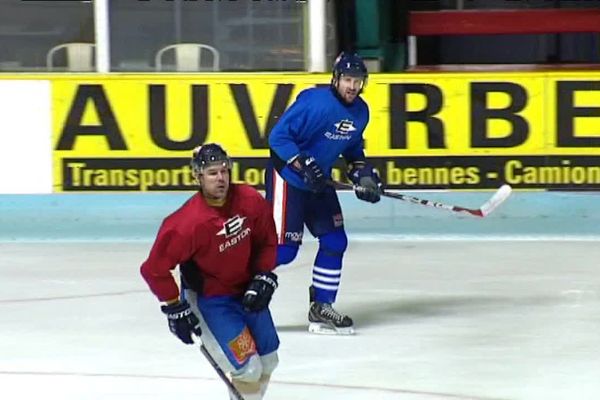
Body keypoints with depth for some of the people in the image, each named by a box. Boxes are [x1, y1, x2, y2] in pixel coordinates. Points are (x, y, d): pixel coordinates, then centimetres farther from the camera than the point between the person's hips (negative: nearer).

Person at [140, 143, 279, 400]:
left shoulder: (250, 201, -14)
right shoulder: (187, 223, -30)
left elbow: (267, 241, 4)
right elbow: (155, 268, -22)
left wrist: (264, 278, -5)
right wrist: (175, 309, -17)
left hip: (245, 290, 6)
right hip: (208, 299, -6)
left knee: (268, 361, 16)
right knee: (248, 368, -13)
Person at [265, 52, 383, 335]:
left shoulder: (360, 112, 3)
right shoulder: (315, 103, -23)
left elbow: (353, 148, 20)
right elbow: (278, 136, -23)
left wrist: (363, 173, 4)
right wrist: (304, 166, -28)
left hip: (318, 181, 8)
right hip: (287, 177, -8)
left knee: (335, 241, 6)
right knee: (282, 248, -13)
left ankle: (321, 308, 17)